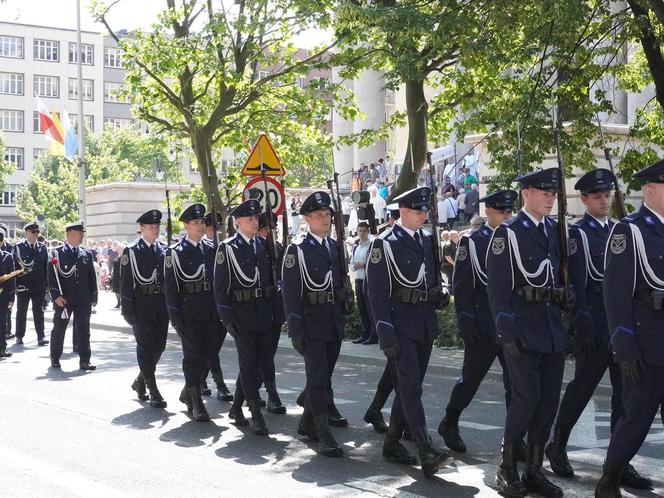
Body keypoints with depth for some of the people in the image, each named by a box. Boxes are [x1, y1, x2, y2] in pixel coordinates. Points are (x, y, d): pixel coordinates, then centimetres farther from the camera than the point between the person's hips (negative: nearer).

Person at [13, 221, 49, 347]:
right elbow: (14, 266, -2)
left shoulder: (42, 248, 7)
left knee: (39, 312, 3)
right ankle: (19, 336, 18)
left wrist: (46, 284, 1)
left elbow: (46, 267, 6)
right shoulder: (18, 248, 0)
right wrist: (15, 284, -8)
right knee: (21, 312, 9)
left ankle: (41, 336, 4)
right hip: (23, 285, -1)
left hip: (39, 286, 1)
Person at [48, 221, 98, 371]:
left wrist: (93, 297, 8)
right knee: (59, 330, 10)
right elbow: (51, 276, -6)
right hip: (63, 300, -3)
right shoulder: (57, 253, -2)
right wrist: (56, 295, -14)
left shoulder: (87, 254, 10)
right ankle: (55, 359, 24)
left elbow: (92, 277, 12)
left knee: (83, 330, 1)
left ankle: (84, 361, 5)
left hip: (83, 300, 3)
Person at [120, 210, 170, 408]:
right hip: (142, 304, -5)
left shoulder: (164, 249, 11)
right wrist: (127, 308, -10)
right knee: (146, 347, -2)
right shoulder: (131, 250, -2)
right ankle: (153, 391, 2)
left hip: (161, 303, 5)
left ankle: (140, 381, 28)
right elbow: (126, 280, -5)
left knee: (159, 346, 8)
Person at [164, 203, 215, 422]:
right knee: (193, 355, -4)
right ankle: (196, 403, 1)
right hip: (188, 310, -5)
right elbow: (170, 285, -6)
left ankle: (187, 392, 29)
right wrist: (175, 315, -12)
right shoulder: (175, 252, -3)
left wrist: (219, 309, 10)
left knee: (205, 354, 9)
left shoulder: (211, 249, 12)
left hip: (210, 311, 5)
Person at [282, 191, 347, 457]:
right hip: (311, 321, -6)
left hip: (335, 322, 6)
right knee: (318, 377, -8)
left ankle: (307, 423, 28)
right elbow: (291, 293, -9)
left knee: (323, 375, 13)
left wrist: (344, 316, 15)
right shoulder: (297, 251, -6)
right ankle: (324, 435, -7)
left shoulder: (336, 247, 12)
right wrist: (295, 330, -14)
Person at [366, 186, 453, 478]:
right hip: (400, 324, -7)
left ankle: (392, 443, 23)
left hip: (424, 323, 7)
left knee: (409, 387, 11)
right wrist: (385, 332, -16)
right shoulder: (385, 243, -8)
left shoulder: (426, 240, 12)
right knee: (411, 387, -11)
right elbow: (376, 290, -11)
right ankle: (426, 453, -17)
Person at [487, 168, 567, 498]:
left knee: (549, 400, 6)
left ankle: (534, 470, 17)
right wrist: (507, 332, -15)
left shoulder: (554, 230, 12)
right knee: (526, 398, -8)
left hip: (553, 328, 6)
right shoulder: (507, 232, -6)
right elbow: (497, 287, -10)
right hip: (522, 327, -6)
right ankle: (507, 469, 8)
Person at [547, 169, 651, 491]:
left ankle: (620, 463, 11)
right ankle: (557, 447, 20)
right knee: (582, 388, 2)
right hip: (595, 323, -6)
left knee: (626, 392, 5)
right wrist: (583, 325, -17)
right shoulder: (578, 233, -5)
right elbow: (577, 283, -11)